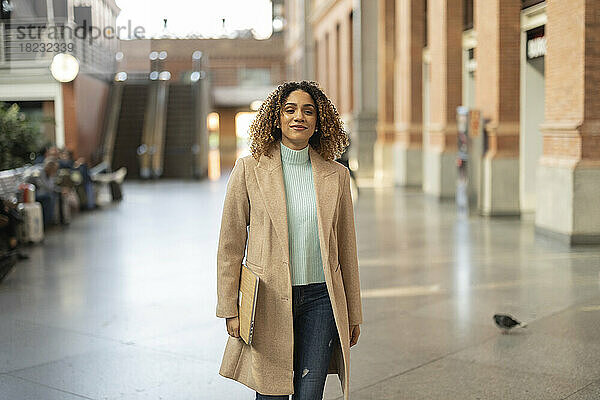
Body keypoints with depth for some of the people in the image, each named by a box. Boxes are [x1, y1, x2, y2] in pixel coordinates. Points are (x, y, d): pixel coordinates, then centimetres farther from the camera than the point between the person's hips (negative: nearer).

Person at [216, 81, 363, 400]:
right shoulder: (249, 170, -2)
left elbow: (346, 248, 10)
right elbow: (230, 245, 1)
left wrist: (353, 314, 11)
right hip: (269, 301, -1)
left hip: (321, 299, 2)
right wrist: (229, 309, -3)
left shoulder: (336, 175, 5)